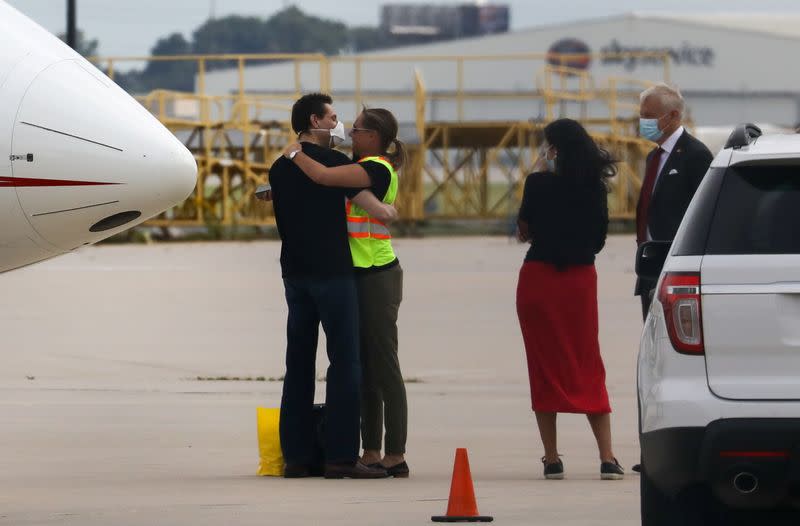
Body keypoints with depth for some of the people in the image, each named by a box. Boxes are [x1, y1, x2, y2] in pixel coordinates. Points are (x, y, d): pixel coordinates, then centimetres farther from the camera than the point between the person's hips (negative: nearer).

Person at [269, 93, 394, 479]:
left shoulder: (280, 168, 12)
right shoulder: (333, 162, -8)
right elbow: (366, 202, -6)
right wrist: (388, 212, 13)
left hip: (294, 271, 7)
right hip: (332, 272, -7)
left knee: (298, 363, 8)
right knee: (345, 361, -5)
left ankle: (295, 456, 6)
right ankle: (341, 456, -10)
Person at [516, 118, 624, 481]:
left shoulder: (541, 183, -10)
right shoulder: (595, 186, 2)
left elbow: (524, 230, 2)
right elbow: (599, 237, 9)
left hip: (540, 277, -3)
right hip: (581, 278, 3)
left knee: (545, 368, 5)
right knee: (588, 366, 8)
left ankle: (552, 459, 4)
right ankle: (607, 458, -2)